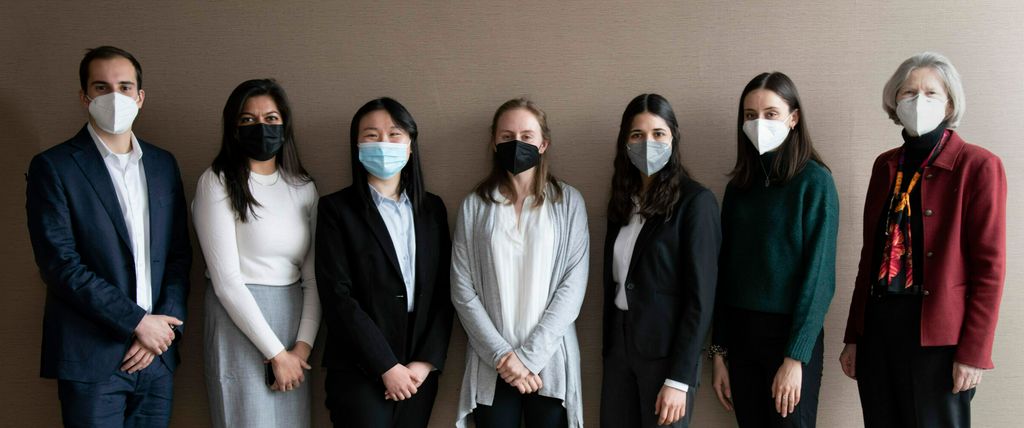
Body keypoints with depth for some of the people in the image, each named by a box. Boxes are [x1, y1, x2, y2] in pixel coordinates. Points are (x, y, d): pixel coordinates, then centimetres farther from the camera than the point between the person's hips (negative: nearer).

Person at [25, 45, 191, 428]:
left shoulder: (163, 164, 10)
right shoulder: (53, 167, -4)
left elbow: (179, 254, 10)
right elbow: (60, 265, -11)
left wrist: (167, 323, -4)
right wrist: (138, 321, -13)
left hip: (157, 353, 4)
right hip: (92, 358, -4)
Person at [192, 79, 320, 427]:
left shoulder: (304, 187, 8)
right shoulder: (217, 183, -6)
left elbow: (313, 277, 6)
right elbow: (226, 279, -12)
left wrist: (303, 344, -7)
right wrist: (276, 353, -12)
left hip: (295, 323, 5)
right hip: (240, 324, -5)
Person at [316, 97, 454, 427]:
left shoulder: (432, 208, 9)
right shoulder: (336, 208, -2)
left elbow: (443, 292, 6)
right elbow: (337, 296, -9)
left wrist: (427, 361, -5)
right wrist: (386, 366, -13)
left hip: (420, 372, 3)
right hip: (359, 372, -3)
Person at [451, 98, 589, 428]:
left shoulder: (569, 202, 1)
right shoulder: (474, 206, 3)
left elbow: (573, 286, -5)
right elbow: (462, 291, -1)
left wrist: (529, 356, -11)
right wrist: (502, 355, -10)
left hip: (551, 363, 0)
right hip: (491, 367, 1)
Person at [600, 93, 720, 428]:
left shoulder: (695, 201, -10)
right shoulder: (623, 201, 9)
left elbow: (701, 297, -13)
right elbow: (614, 281, 11)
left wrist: (679, 378, -16)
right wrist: (609, 351, 6)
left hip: (666, 352, -5)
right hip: (620, 346, 5)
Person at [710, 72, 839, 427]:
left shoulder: (814, 181, -7)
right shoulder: (738, 186, 7)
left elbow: (819, 274, -12)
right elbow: (725, 271, 7)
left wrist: (796, 357, -16)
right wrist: (719, 351, 3)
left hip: (791, 335, -4)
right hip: (740, 335, 4)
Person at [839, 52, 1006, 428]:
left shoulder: (978, 166, -5)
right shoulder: (885, 165, 10)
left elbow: (990, 268, -9)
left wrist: (974, 352, -13)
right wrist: (853, 337, 11)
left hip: (939, 337, -5)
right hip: (878, 327, 5)